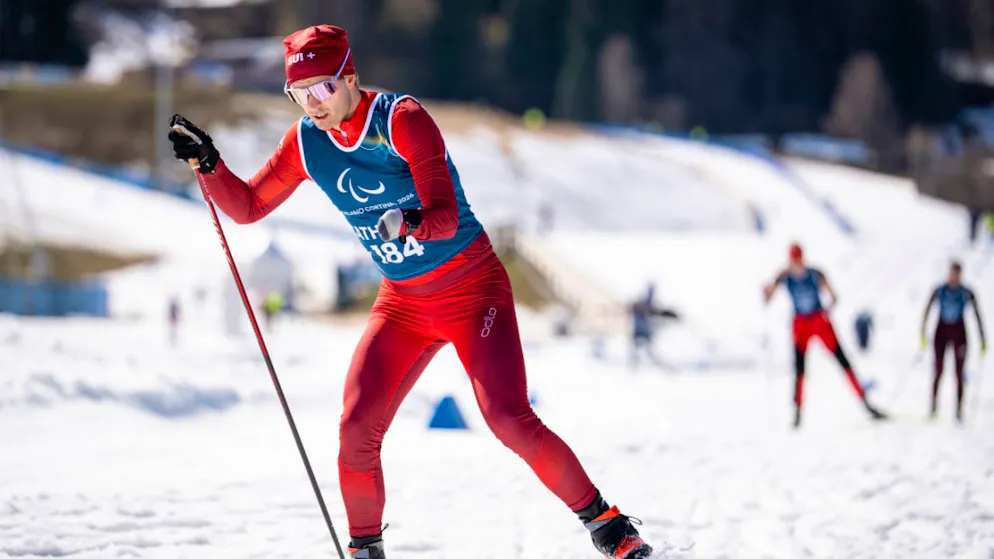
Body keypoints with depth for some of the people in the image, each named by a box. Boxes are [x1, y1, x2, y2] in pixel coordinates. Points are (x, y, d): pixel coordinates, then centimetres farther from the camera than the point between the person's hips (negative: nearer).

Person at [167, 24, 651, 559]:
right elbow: (247, 207, 7)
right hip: (402, 302, 5)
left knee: (509, 419, -20)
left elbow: (446, 216, -27)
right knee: (356, 430, -10)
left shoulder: (402, 119, -19)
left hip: (472, 288, -5)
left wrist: (413, 223, -49)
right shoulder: (306, 141, -2)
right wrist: (207, 160, -9)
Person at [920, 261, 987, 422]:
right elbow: (927, 311, 0)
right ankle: (934, 405, 6)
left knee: (959, 373, -2)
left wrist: (983, 339, -3)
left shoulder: (967, 293, -5)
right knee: (938, 371, -2)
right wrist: (923, 333, -6)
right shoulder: (940, 291, -3)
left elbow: (977, 316, -1)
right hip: (941, 332, 1)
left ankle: (959, 410, -1)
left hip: (959, 333, -1)